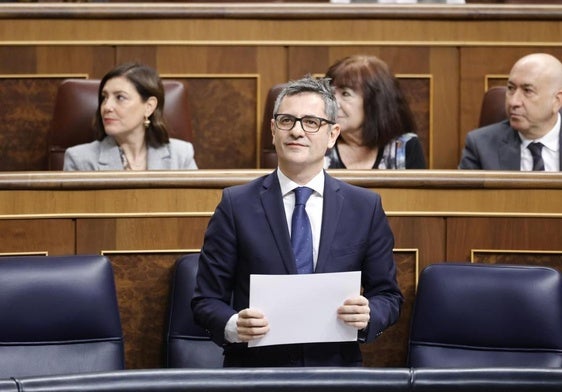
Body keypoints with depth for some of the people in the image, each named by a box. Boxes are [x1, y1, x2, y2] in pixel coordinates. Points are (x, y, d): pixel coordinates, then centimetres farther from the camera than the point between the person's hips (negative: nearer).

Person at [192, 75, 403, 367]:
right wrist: (234, 326, -15)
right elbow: (206, 300, 5)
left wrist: (368, 315, -7)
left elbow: (387, 296, 14)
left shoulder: (365, 207, 9)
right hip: (255, 368, -1)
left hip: (336, 368, 1)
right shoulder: (236, 205, 4)